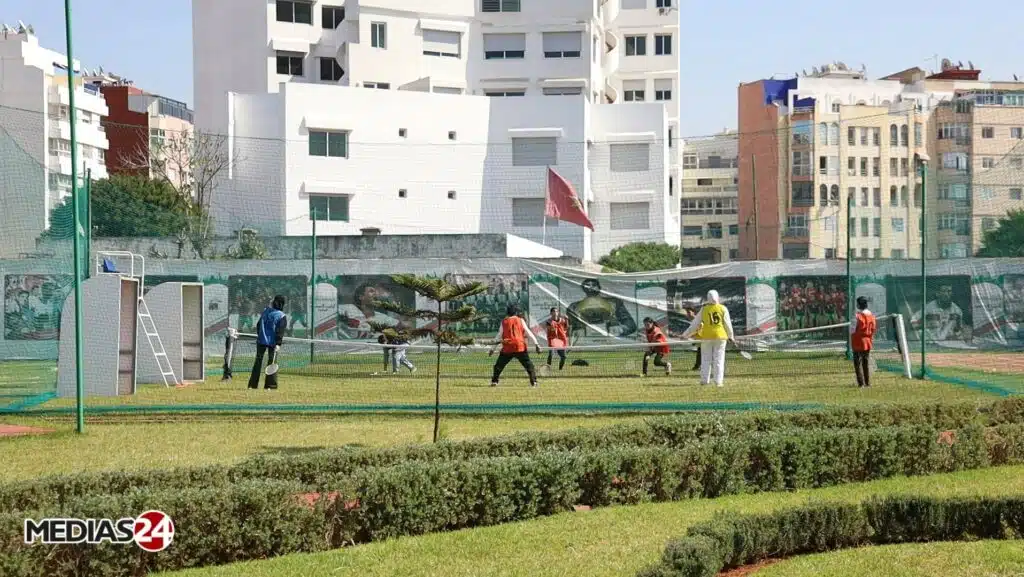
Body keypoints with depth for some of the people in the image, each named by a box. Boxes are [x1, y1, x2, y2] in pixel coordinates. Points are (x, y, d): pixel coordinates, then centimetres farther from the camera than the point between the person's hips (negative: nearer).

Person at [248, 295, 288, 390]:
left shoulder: (265, 311, 6)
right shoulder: (282, 316, -7)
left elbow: (258, 325, 12)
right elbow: (280, 331, -14)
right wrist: (278, 344, -17)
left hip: (261, 340, 3)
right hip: (272, 342, -3)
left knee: (258, 361, 8)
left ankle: (253, 384, 8)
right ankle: (270, 385, -1)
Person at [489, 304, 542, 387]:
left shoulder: (504, 322, 9)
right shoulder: (520, 320, 8)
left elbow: (499, 337, 9)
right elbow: (528, 333, 2)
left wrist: (493, 348, 13)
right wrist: (536, 344, 0)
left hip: (507, 347, 1)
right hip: (520, 347, -1)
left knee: (499, 365, 11)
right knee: (529, 364, 6)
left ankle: (494, 381, 2)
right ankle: (533, 381, -3)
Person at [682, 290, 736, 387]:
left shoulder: (704, 309, -3)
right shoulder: (723, 309, -2)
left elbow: (695, 324, -1)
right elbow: (728, 324, 2)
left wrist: (685, 335, 7)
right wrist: (730, 336, 14)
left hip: (707, 336, 0)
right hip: (720, 336, 0)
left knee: (706, 359, 8)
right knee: (719, 359, 5)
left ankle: (705, 380, 8)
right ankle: (718, 381, 2)